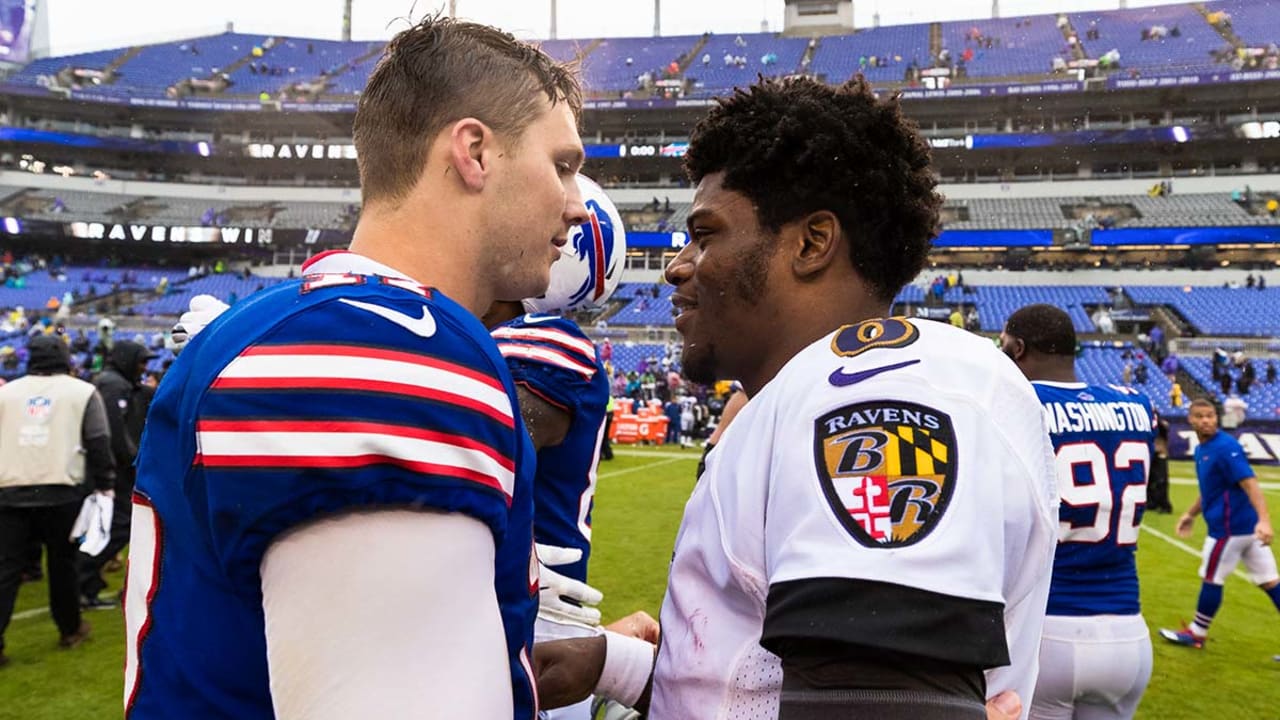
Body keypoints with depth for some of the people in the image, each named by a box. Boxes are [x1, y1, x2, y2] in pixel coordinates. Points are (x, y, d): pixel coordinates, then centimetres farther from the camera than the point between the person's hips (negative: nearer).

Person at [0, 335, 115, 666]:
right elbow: (99, 443, -2)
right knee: (62, 563, 13)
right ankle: (70, 629, 26)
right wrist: (104, 486, 4)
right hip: (62, 492, -2)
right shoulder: (82, 391, 3)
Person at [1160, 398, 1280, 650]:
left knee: (1212, 579, 5)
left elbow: (1250, 483, -27)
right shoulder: (1202, 449, 12)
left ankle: (1196, 634, 21)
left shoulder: (1225, 447, -17)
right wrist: (1191, 514, 24)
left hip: (1229, 526, -9)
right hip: (1245, 526, 9)